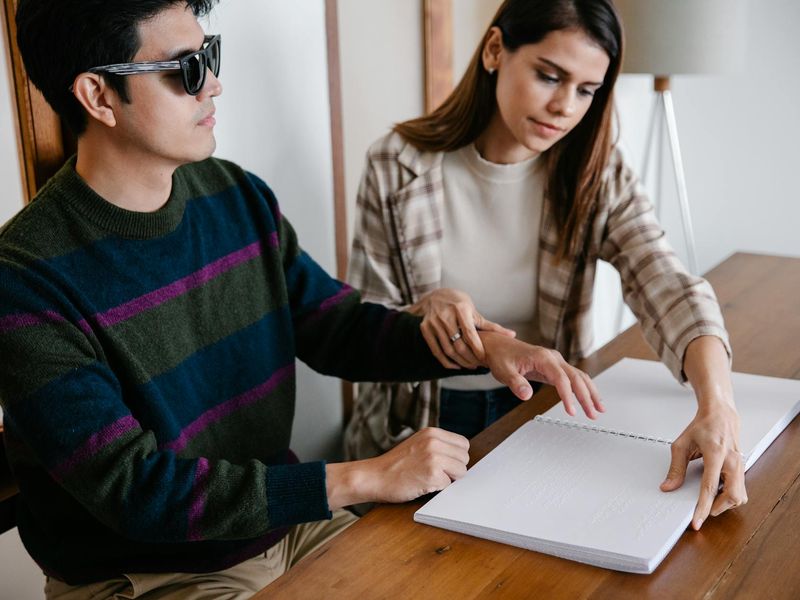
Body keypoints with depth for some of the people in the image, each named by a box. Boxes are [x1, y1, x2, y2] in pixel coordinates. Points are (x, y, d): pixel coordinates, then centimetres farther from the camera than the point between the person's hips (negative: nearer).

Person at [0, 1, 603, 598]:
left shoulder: (238, 196, 0)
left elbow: (340, 326, 7)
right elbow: (133, 489, -25)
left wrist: (483, 344, -10)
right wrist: (365, 479, -26)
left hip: (280, 522, 6)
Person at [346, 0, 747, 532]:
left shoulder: (596, 173, -5)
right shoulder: (397, 167, -9)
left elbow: (667, 287, -20)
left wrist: (717, 406, -39)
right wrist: (424, 315, -30)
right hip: (419, 430, -1)